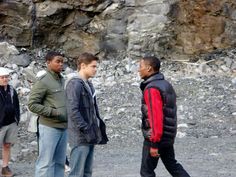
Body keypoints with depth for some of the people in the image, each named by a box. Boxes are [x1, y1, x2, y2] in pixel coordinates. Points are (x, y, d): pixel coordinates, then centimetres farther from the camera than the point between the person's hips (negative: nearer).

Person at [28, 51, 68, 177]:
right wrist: (53, 112, -17)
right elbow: (32, 104, -12)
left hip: (63, 127, 7)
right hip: (49, 128, -7)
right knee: (46, 162, -4)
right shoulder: (43, 81, -9)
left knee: (60, 162, 11)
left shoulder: (62, 80, 13)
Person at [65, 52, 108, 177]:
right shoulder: (75, 84, -12)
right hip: (80, 137, -10)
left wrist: (100, 128, 14)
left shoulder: (88, 85, 17)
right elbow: (73, 111, -21)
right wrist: (85, 130, -21)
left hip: (90, 137, 10)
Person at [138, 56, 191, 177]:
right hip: (168, 135, 9)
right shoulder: (166, 84, 10)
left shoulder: (152, 89, -19)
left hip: (154, 137, -9)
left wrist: (154, 144, -23)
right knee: (172, 165, 19)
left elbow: (156, 117, -24)